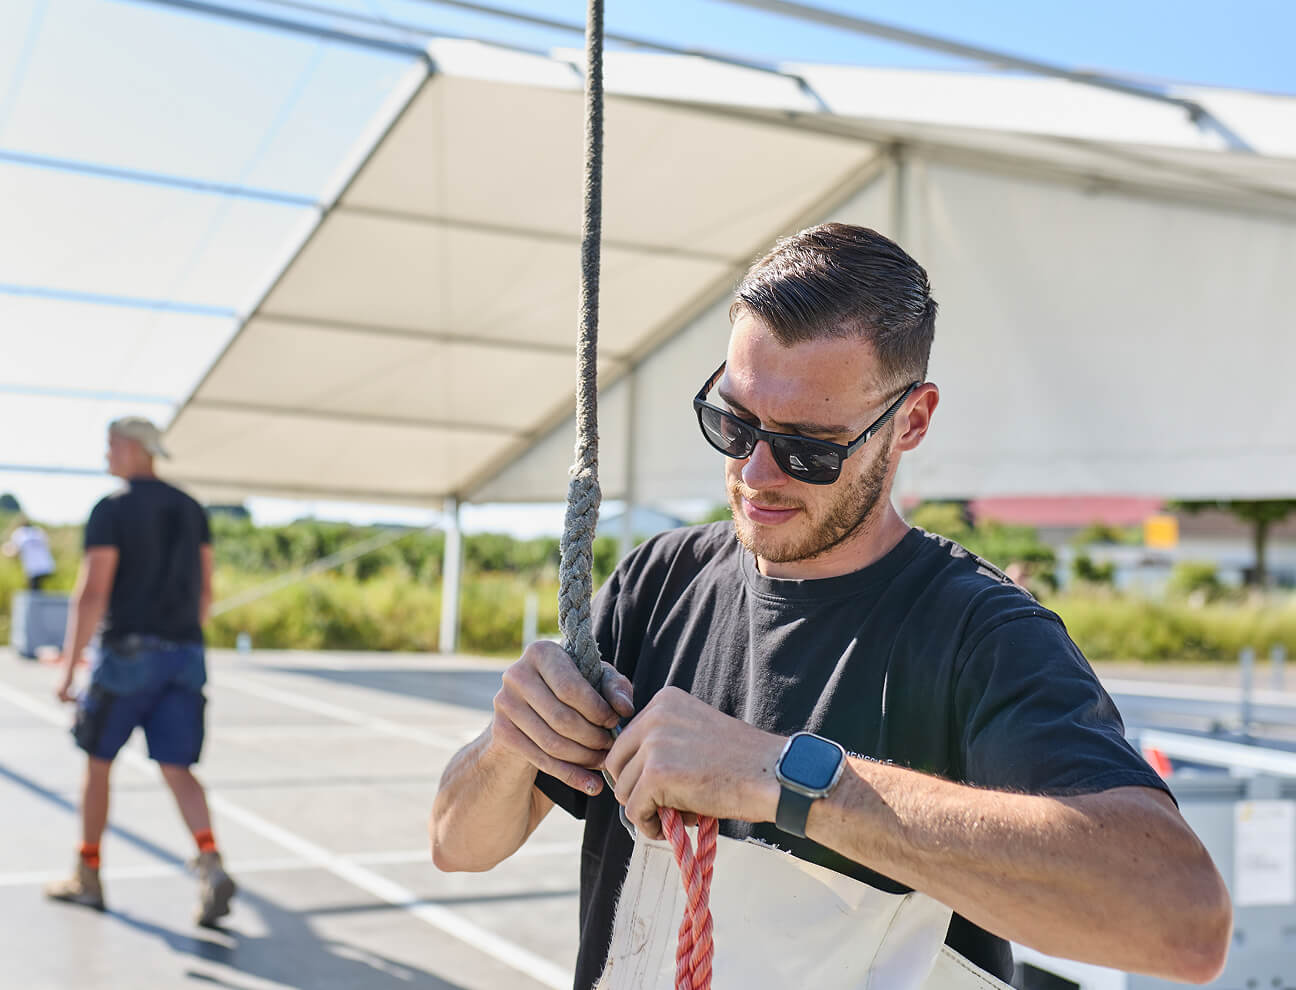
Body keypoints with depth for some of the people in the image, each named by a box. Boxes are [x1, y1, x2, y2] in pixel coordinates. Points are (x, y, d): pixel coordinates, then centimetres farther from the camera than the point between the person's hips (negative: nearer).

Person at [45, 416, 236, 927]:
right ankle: (211, 866, -17)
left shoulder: (110, 510, -7)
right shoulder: (191, 510, 11)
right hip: (185, 656, 5)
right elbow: (205, 591, 14)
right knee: (177, 770, 4)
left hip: (127, 654, -5)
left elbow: (91, 593, -14)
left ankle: (87, 876, 23)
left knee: (98, 761, 13)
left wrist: (68, 668, -12)